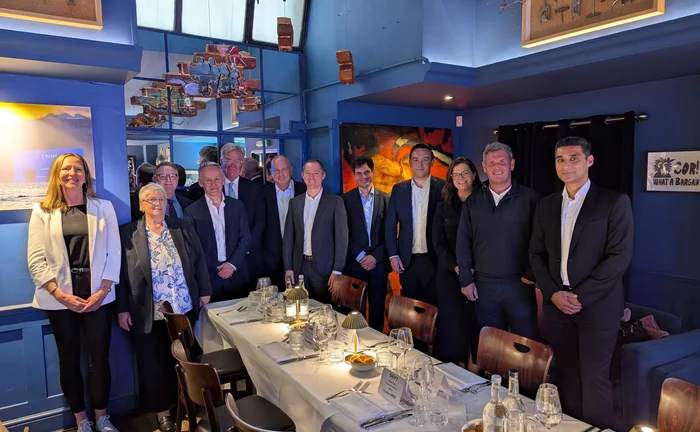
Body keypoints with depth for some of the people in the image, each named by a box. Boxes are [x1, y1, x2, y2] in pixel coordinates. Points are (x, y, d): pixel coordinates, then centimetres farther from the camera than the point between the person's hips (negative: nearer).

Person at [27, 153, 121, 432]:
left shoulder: (103, 208, 2)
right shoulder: (42, 211, 2)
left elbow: (113, 253, -1)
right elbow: (36, 260, -3)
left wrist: (102, 291, -9)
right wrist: (61, 294, -11)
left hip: (97, 297, 0)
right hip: (60, 300, 1)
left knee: (100, 359, 5)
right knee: (69, 360, 11)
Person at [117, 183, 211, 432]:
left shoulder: (183, 227, 3)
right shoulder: (127, 234, -5)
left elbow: (199, 260, 6)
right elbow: (120, 274, -4)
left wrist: (204, 291, 4)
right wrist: (122, 309, -6)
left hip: (184, 310, 2)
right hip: (148, 315, -2)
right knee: (153, 365, 10)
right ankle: (162, 410, 28)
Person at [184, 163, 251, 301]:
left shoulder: (237, 205, 5)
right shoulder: (192, 211, -1)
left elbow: (245, 238, 3)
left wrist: (232, 264, -8)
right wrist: (217, 268, -10)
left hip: (236, 277, 2)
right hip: (208, 278, -2)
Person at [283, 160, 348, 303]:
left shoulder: (335, 202, -3)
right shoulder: (295, 202, 9)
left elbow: (341, 237, -6)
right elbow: (288, 236, 9)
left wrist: (337, 270, -11)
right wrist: (288, 268, 2)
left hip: (324, 268, -3)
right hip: (299, 267, 3)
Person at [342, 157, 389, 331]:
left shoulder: (386, 198, 6)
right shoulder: (346, 199, 3)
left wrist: (375, 256, -7)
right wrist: (360, 256, -9)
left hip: (378, 262, 1)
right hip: (355, 262, -1)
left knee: (377, 308, 8)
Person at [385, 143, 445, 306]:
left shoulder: (443, 188, -2)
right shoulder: (399, 189, 6)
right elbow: (390, 225, 6)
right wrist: (393, 255, -2)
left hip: (435, 260, -2)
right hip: (407, 260, 2)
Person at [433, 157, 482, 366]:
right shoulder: (444, 206, 9)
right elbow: (438, 242, 2)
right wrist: (456, 267, -12)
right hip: (450, 275, 1)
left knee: (478, 324, 1)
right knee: (452, 323, 1)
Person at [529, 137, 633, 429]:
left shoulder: (614, 202, -4)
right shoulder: (546, 205, 10)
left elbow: (619, 257, -11)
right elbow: (536, 253, 10)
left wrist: (580, 296, -14)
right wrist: (553, 293, -4)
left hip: (597, 305, -4)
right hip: (556, 304, 4)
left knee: (594, 379, 1)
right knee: (568, 376, 11)